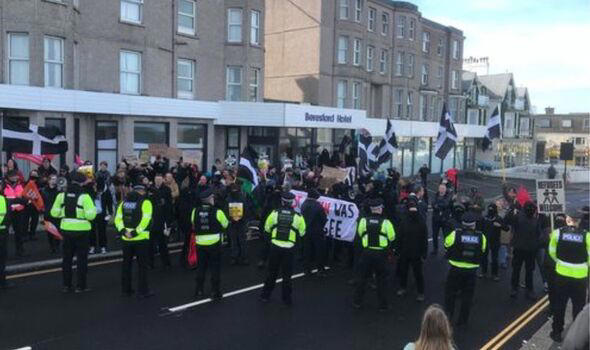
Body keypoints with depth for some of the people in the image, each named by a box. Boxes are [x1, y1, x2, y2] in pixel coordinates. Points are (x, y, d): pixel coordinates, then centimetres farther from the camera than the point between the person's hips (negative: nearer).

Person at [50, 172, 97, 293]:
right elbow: (90, 215, -18)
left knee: (67, 258, 15)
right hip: (81, 230, -4)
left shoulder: (62, 195, 0)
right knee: (81, 258, 6)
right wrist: (93, 209, 2)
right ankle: (80, 286, 10)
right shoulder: (84, 196, -14)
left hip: (66, 230, 4)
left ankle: (66, 285, 21)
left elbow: (55, 213, 1)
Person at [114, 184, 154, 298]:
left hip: (126, 239, 5)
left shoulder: (124, 202, 10)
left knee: (126, 264, 16)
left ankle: (125, 289, 23)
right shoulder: (145, 202, -5)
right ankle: (142, 291, 7)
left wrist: (123, 231, -7)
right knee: (142, 265, 4)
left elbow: (118, 218, 2)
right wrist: (135, 232, -17)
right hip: (141, 238, -5)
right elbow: (145, 220, -17)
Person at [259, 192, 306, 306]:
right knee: (287, 275, 12)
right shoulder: (297, 216, -8)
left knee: (271, 272, 16)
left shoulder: (275, 213, -6)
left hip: (275, 246, 1)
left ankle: (265, 295, 27)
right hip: (289, 248, -1)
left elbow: (267, 229, 4)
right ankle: (287, 299, 20)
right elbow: (302, 233, 0)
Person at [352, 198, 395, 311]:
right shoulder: (386, 222, -12)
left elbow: (360, 233, 9)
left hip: (367, 253, 2)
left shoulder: (364, 220, -7)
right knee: (381, 279, 12)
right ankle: (383, 305, 18)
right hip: (381, 254, -1)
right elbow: (392, 237, -3)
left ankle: (357, 302, 22)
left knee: (363, 277, 16)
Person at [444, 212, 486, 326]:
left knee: (450, 293, 15)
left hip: (456, 269, -2)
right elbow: (482, 251, 8)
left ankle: (448, 316, 20)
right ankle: (462, 320, 23)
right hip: (471, 270, 2)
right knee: (467, 295, 15)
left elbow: (446, 245, 2)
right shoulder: (481, 237, -6)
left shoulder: (455, 234, -12)